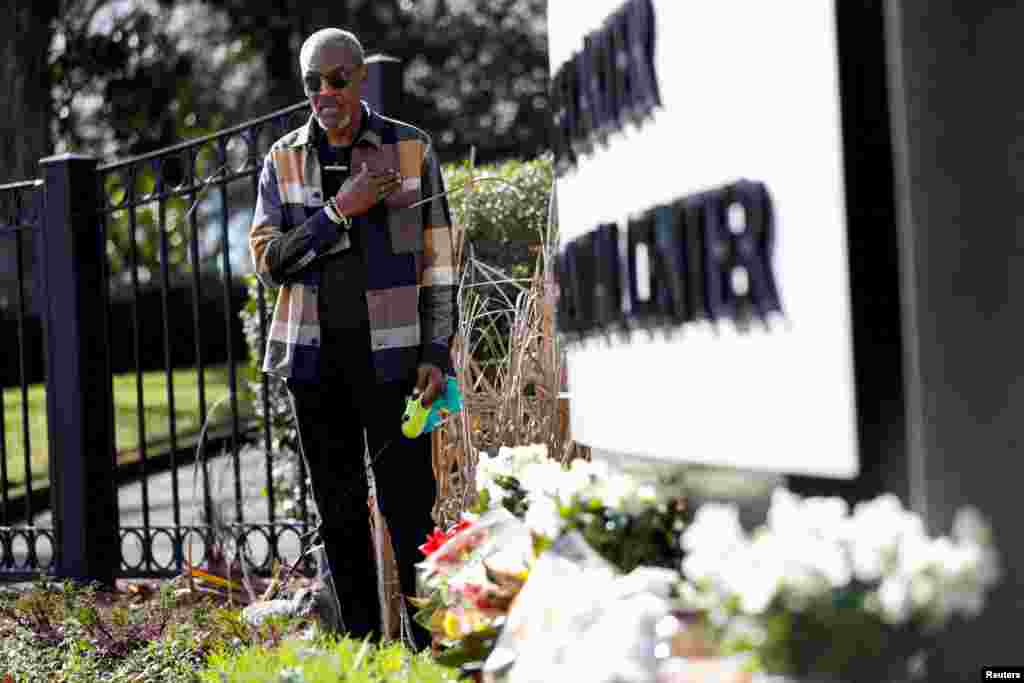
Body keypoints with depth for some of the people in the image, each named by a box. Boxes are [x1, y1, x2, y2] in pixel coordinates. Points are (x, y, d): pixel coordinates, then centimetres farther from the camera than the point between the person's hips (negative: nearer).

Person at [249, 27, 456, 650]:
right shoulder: (284, 160, 5)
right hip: (314, 354, 3)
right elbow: (269, 260, -4)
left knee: (408, 501, -6)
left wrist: (437, 354, -7)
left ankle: (432, 641, 0)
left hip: (389, 351, -3)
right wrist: (341, 211, -17)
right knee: (339, 509, 8)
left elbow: (438, 259, 0)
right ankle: (361, 640, 17)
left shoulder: (412, 148, -1)